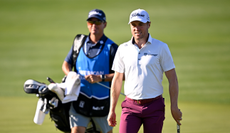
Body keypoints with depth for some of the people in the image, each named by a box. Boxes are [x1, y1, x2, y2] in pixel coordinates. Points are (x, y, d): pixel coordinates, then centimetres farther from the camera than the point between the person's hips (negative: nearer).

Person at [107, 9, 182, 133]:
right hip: (131, 106, 1)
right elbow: (117, 80, 13)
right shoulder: (123, 49, 7)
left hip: (154, 106, -1)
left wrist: (174, 107, -6)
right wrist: (112, 110, 11)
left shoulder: (161, 47, -1)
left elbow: (172, 79, 0)